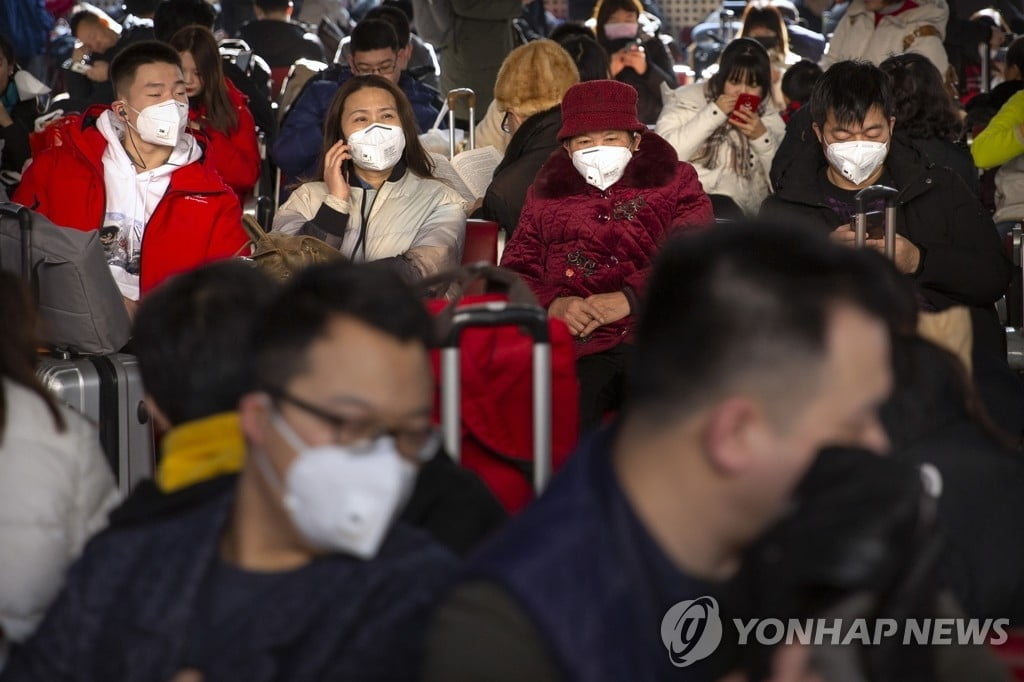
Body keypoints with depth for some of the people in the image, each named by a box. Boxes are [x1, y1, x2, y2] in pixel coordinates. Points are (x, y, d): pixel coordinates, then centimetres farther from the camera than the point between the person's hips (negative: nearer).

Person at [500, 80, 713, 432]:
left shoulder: (675, 181, 23)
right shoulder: (546, 194, 30)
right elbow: (516, 270, 19)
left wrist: (629, 299, -9)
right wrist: (553, 305, -4)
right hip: (575, 349, 1)